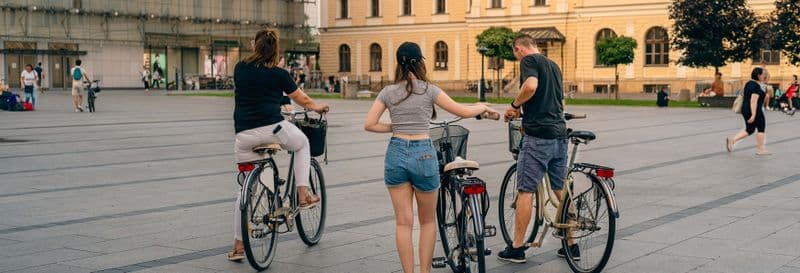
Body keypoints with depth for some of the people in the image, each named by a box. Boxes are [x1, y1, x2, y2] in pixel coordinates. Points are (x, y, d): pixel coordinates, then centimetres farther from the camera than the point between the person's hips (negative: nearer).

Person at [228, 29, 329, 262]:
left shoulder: (240, 68, 11)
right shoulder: (278, 74, 2)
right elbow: (303, 100, 13)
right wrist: (318, 107, 35)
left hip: (243, 135, 3)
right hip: (272, 128, -3)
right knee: (303, 144, 29)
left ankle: (238, 246, 13)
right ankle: (303, 195, 18)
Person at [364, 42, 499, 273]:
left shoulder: (388, 92, 3)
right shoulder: (429, 90, -4)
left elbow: (369, 125, 0)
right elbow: (464, 112, 0)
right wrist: (484, 107, 19)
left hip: (396, 153, 2)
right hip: (423, 154, -2)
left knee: (403, 223, 6)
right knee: (428, 221, 14)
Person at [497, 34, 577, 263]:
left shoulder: (528, 60, -5)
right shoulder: (553, 65, 21)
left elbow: (530, 86, -25)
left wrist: (514, 104, -8)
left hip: (538, 135, -8)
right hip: (559, 134, 8)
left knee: (525, 191, -2)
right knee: (561, 191, 13)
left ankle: (517, 248, 2)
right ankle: (571, 244, 17)